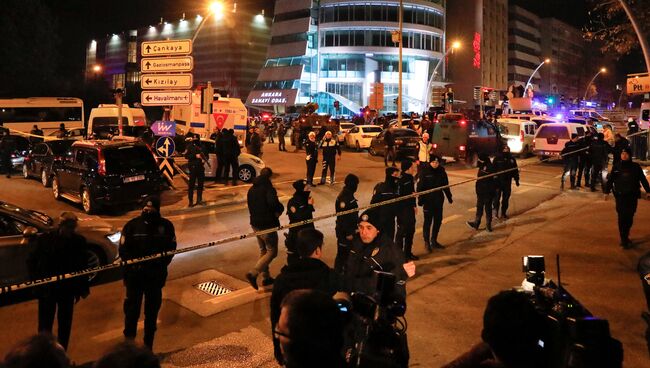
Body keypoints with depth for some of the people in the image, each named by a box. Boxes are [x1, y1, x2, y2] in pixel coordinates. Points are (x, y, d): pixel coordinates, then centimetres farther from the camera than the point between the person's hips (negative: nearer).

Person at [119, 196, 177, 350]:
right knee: (132, 310, 7)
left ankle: (148, 345, 28)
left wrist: (161, 265, -11)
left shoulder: (166, 225, -3)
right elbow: (123, 249, -3)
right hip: (134, 275, -1)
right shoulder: (132, 225, -6)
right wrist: (132, 265, -16)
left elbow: (171, 248, 1)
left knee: (152, 311, 13)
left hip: (156, 276, 1)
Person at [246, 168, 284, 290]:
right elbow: (273, 203, -33)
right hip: (267, 225, -8)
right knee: (272, 252, 2)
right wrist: (279, 210, -14)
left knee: (263, 250, 20)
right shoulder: (268, 188, -17)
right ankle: (253, 273, -10)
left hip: (255, 224, 8)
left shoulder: (251, 190, 10)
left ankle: (266, 277, 27)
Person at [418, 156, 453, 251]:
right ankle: (427, 242, 10)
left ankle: (434, 240, 27)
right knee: (428, 221, -1)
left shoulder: (441, 171, 4)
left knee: (438, 220, 12)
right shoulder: (425, 172, -10)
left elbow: (445, 185, 14)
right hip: (428, 200, -5)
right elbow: (420, 186, -12)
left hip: (439, 200, 5)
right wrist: (420, 199, -18)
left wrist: (449, 197, 14)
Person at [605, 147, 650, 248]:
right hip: (620, 196, -1)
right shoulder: (616, 167, 3)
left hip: (632, 196, 1)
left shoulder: (636, 167, 3)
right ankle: (624, 240, -1)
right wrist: (607, 192, 0)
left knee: (629, 217, 5)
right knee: (622, 217, -5)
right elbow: (610, 180, 4)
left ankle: (625, 237, 23)